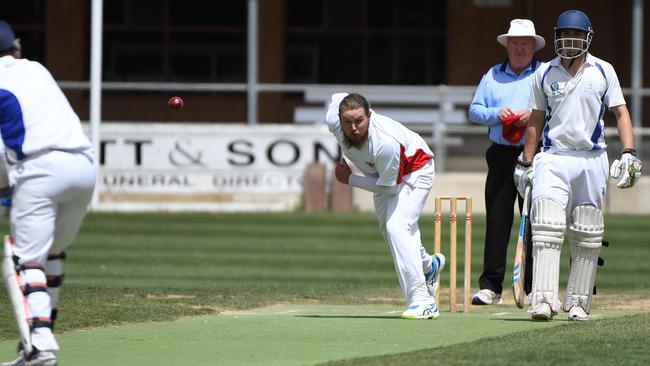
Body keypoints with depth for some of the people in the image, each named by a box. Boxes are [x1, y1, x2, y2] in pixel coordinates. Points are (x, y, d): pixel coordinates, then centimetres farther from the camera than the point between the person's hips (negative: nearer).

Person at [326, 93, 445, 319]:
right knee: (386, 227, 23)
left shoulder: (386, 143, -45)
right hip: (379, 170, 8)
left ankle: (422, 301, -29)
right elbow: (338, 97, -2)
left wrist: (350, 180, -25)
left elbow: (389, 187, -30)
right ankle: (427, 265, 52)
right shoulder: (333, 122, -29)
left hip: (414, 171, -8)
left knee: (396, 227, -25)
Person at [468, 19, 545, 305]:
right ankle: (490, 287, -1)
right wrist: (497, 114, -7)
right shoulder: (493, 75, 16)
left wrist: (535, 115, -16)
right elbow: (474, 111, 12)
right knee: (496, 219, -2)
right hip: (501, 155, 2)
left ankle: (535, 287, 2)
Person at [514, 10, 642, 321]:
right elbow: (536, 120, 12)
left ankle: (578, 301, 13)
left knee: (586, 237, 4)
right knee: (546, 230, -14)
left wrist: (628, 153, -8)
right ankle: (544, 300, -21)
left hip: (592, 160, 0)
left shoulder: (603, 71, 4)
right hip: (553, 158, 0)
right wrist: (525, 163, 10)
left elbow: (620, 112, 5)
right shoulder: (545, 74, 7)